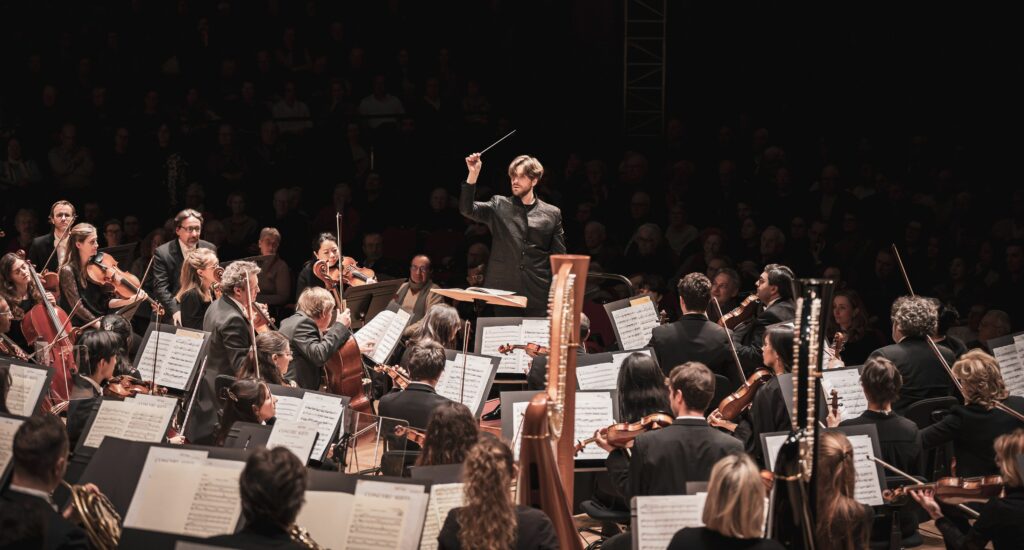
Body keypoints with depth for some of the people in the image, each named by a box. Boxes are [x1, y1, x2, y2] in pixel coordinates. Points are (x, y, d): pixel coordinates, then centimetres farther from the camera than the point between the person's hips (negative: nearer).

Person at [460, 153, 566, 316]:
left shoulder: (552, 214, 8)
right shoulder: (499, 206, 9)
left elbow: (559, 258, 9)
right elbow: (467, 209, -5)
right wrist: (473, 174, -17)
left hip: (538, 297, 0)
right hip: (502, 291, 0)